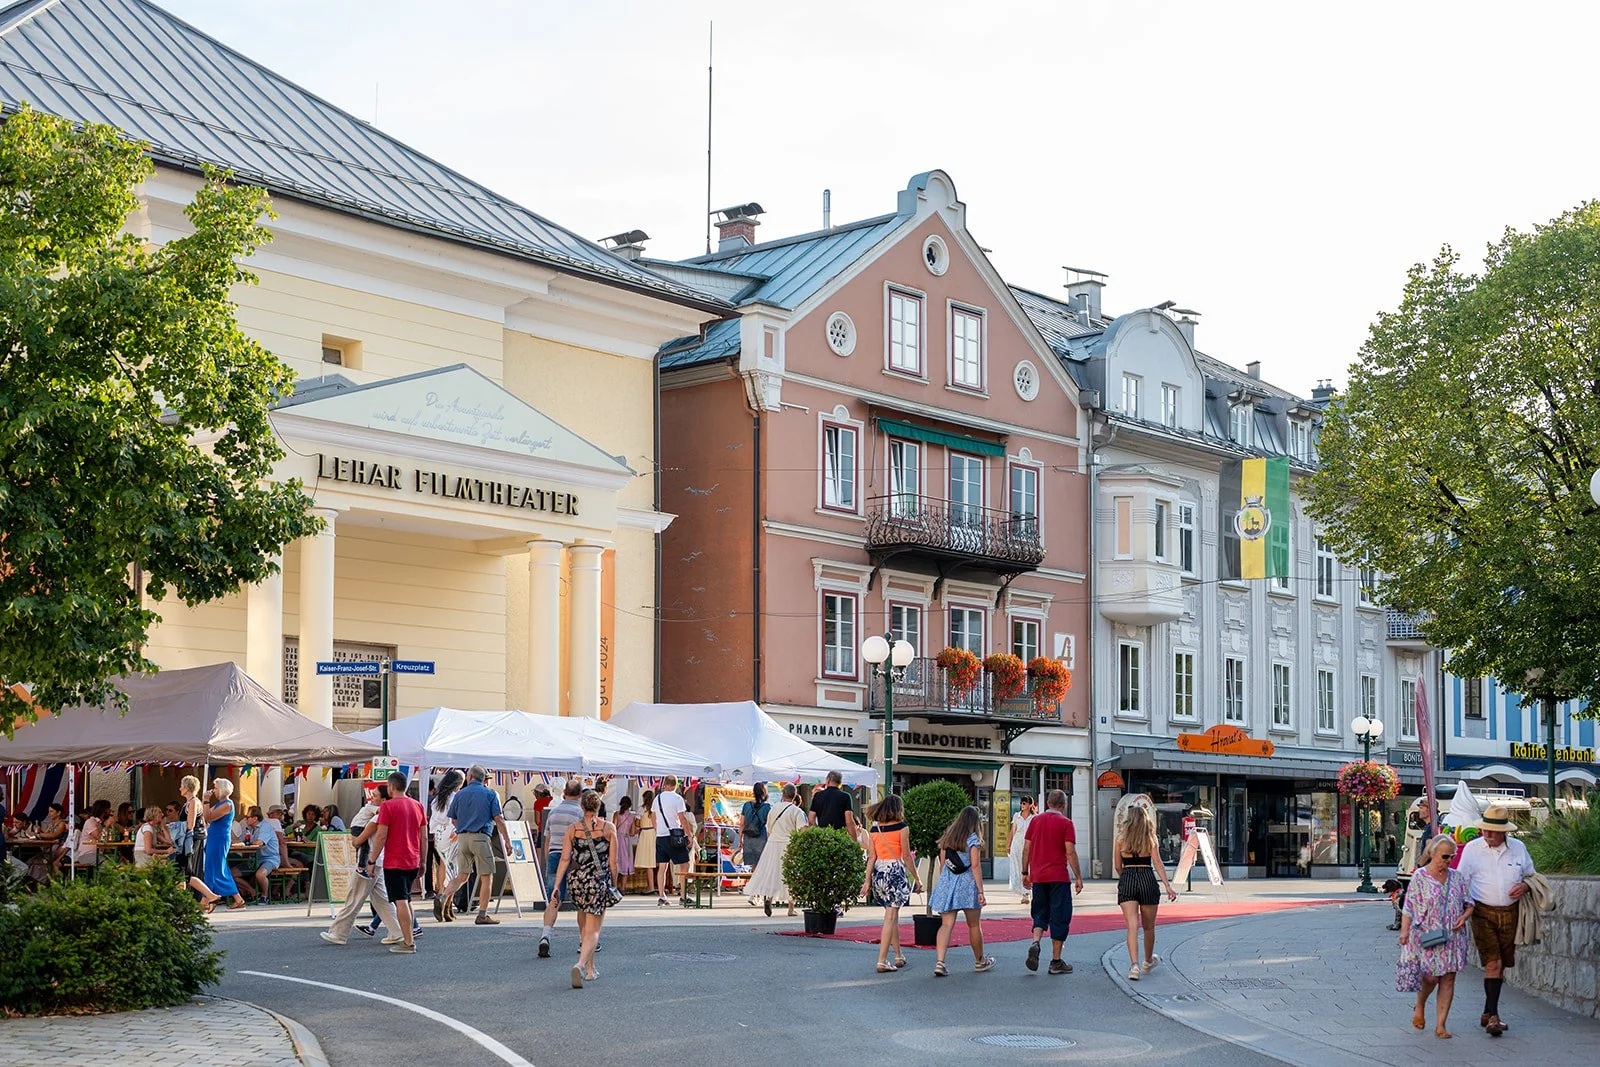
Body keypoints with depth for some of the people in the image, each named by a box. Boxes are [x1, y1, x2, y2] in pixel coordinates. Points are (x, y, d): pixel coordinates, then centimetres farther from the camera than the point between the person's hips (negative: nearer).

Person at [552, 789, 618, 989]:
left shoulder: (572, 828, 1)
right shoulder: (609, 828, -2)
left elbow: (565, 859, -4)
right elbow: (613, 862, -1)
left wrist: (556, 886, -3)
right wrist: (614, 884, 11)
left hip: (577, 880, 3)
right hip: (599, 882, -3)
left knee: (584, 926, 22)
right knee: (593, 930, -2)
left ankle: (590, 969, 29)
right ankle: (580, 965, -27)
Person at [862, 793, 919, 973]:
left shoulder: (874, 829, 7)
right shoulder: (902, 827, -6)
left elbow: (871, 857, 6)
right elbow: (906, 855, -5)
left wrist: (868, 880, 8)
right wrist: (916, 878, 3)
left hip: (878, 872, 6)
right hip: (895, 870, -6)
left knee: (892, 915, 19)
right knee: (890, 917, -5)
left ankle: (898, 956, 27)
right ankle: (882, 961, -12)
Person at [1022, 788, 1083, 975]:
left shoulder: (1035, 820, 8)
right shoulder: (1065, 823, -4)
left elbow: (1026, 849, 8)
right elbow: (1070, 852, -9)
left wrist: (1025, 873, 16)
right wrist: (1078, 877, -5)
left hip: (1037, 877, 4)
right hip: (1059, 877, -4)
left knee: (1040, 914, 16)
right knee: (1059, 918, 4)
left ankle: (1035, 943, -11)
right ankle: (1056, 962, 5)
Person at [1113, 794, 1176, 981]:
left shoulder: (1121, 839, 3)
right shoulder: (1150, 839, 0)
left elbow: (1117, 866, 8)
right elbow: (1158, 864, -8)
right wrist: (1168, 887, -11)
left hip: (1126, 881, 0)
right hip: (1147, 879, 0)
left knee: (1132, 925, -6)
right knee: (1148, 926, 17)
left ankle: (1134, 965, -22)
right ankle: (1148, 962, 36)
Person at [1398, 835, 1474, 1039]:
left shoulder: (1456, 877, 9)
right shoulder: (1420, 876, -3)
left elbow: (1469, 904, 14)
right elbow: (1409, 908, -6)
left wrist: (1464, 917, -7)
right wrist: (1404, 931, -18)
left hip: (1452, 936, 4)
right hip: (1426, 935, -4)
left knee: (1448, 979, 0)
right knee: (1430, 977, -7)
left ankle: (1441, 1025, 6)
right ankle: (1419, 1007, 25)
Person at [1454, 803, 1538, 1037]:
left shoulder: (1518, 848, 5)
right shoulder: (1472, 849, -1)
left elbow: (1531, 875, 17)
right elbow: (1461, 881, 3)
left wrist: (1525, 885, -5)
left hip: (1510, 913, 3)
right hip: (1483, 913, -3)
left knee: (1501, 966, 8)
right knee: (1492, 964, -13)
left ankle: (1488, 1013, 21)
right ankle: (1493, 1017, -12)